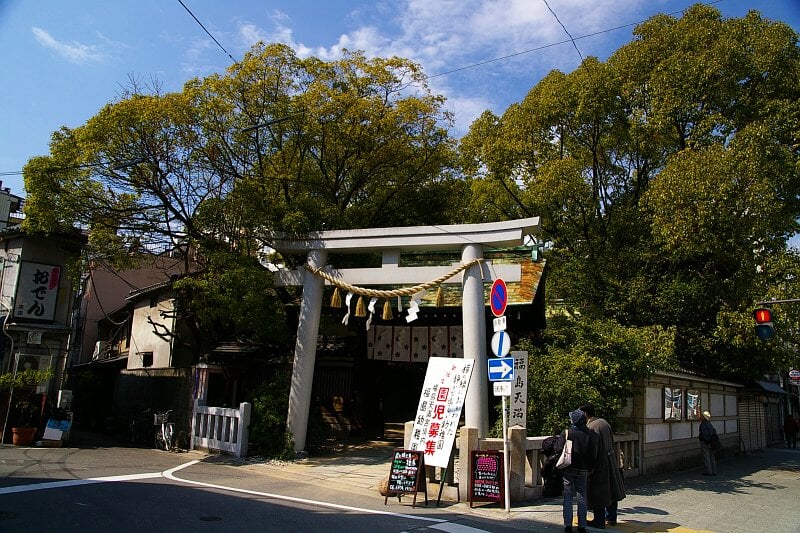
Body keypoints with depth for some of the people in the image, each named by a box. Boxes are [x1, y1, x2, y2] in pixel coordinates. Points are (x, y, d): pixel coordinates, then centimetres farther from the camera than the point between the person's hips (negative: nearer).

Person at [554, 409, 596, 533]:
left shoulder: (565, 433, -9)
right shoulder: (587, 435, -5)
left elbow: (558, 450, -11)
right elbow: (591, 454, 0)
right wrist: (590, 468, 12)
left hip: (567, 470, -1)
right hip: (582, 470, 1)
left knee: (568, 497, 6)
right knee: (582, 498, 10)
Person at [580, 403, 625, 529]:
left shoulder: (590, 428, -22)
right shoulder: (604, 422, 4)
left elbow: (592, 450, -23)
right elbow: (612, 441, 12)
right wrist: (614, 459, 21)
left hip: (599, 463, -9)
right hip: (611, 460, 9)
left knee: (598, 493, 3)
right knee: (611, 490, 19)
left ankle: (599, 521, 10)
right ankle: (611, 517, 32)